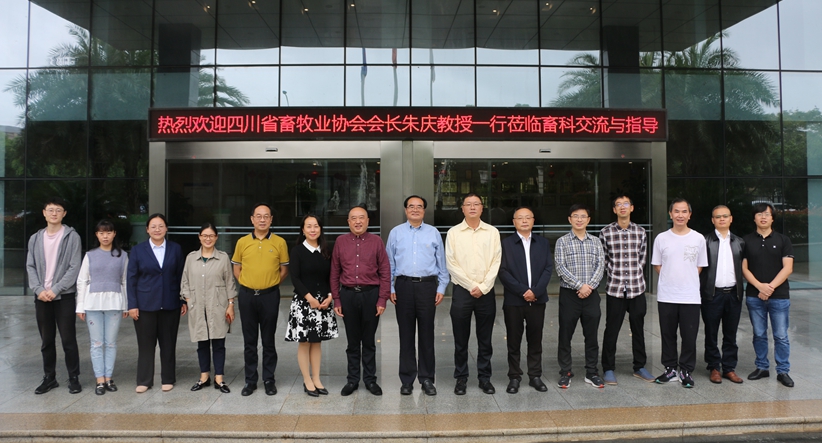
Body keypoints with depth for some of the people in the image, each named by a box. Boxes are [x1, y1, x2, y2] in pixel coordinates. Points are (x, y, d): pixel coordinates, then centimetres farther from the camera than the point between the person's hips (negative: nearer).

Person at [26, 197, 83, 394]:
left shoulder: (72, 237, -3)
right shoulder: (35, 239, 10)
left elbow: (74, 268, -8)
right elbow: (30, 267, 8)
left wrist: (56, 290, -14)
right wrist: (38, 289, -7)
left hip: (64, 296, -4)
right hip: (41, 297, 4)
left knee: (68, 339, -1)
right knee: (46, 340, 11)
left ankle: (74, 378, 10)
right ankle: (49, 377, 23)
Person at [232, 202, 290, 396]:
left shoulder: (279, 242, -2)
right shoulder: (242, 242, 2)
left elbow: (284, 270, 5)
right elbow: (237, 269, 12)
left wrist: (269, 284, 2)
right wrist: (248, 285, 5)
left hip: (269, 295, -2)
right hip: (247, 295, 2)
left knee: (268, 340, 6)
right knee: (249, 340, 9)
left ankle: (269, 379, 18)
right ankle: (250, 380, 20)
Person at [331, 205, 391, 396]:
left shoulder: (376, 241, 0)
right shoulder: (341, 241, 4)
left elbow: (385, 272, -2)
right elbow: (335, 272, 6)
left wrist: (382, 299, -6)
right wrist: (336, 299, 2)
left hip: (370, 294, -1)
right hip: (348, 294, 1)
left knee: (369, 341, 10)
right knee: (352, 341, 11)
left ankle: (370, 379, 23)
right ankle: (352, 380, 23)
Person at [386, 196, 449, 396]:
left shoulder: (433, 233, 8)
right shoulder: (396, 233, 8)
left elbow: (442, 263, 8)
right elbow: (389, 263, 8)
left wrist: (441, 288, 2)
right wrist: (390, 288, 3)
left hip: (427, 285, 0)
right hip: (403, 285, 0)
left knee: (426, 334, 4)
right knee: (406, 334, 6)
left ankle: (427, 379, 15)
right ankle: (407, 379, 16)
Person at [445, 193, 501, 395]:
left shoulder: (492, 232, 5)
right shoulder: (453, 233, 1)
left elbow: (496, 262, 0)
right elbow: (451, 264, -4)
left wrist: (483, 287, -9)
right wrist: (472, 286, -9)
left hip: (486, 292, 1)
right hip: (462, 291, -1)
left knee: (485, 339, 9)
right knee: (461, 339, 6)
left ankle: (485, 378, 22)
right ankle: (461, 378, 19)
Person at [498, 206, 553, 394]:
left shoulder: (543, 243, 10)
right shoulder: (506, 243, 1)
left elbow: (548, 269, 3)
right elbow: (503, 272, -6)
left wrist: (535, 291, -10)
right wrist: (522, 291, -13)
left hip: (537, 300, 2)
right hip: (513, 301, -2)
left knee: (535, 341, 9)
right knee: (514, 342, 4)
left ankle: (535, 376, 20)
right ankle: (514, 377, 14)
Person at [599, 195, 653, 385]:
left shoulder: (640, 232, 5)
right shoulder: (606, 232, -2)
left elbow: (642, 258, 12)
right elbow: (603, 259, 6)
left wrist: (635, 275, 7)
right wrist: (614, 275, 3)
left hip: (637, 287, 2)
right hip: (614, 288, -2)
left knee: (638, 329, 12)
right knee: (611, 329, 4)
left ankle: (640, 367, 26)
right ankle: (608, 369, 14)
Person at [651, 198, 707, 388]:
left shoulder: (698, 239, 2)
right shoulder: (661, 238, 2)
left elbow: (699, 266, 8)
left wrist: (686, 279, 1)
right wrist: (671, 278, 0)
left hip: (690, 296, -1)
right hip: (666, 296, 1)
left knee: (689, 336, 3)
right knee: (668, 335, 9)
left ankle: (686, 370, 19)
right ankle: (670, 368, 23)